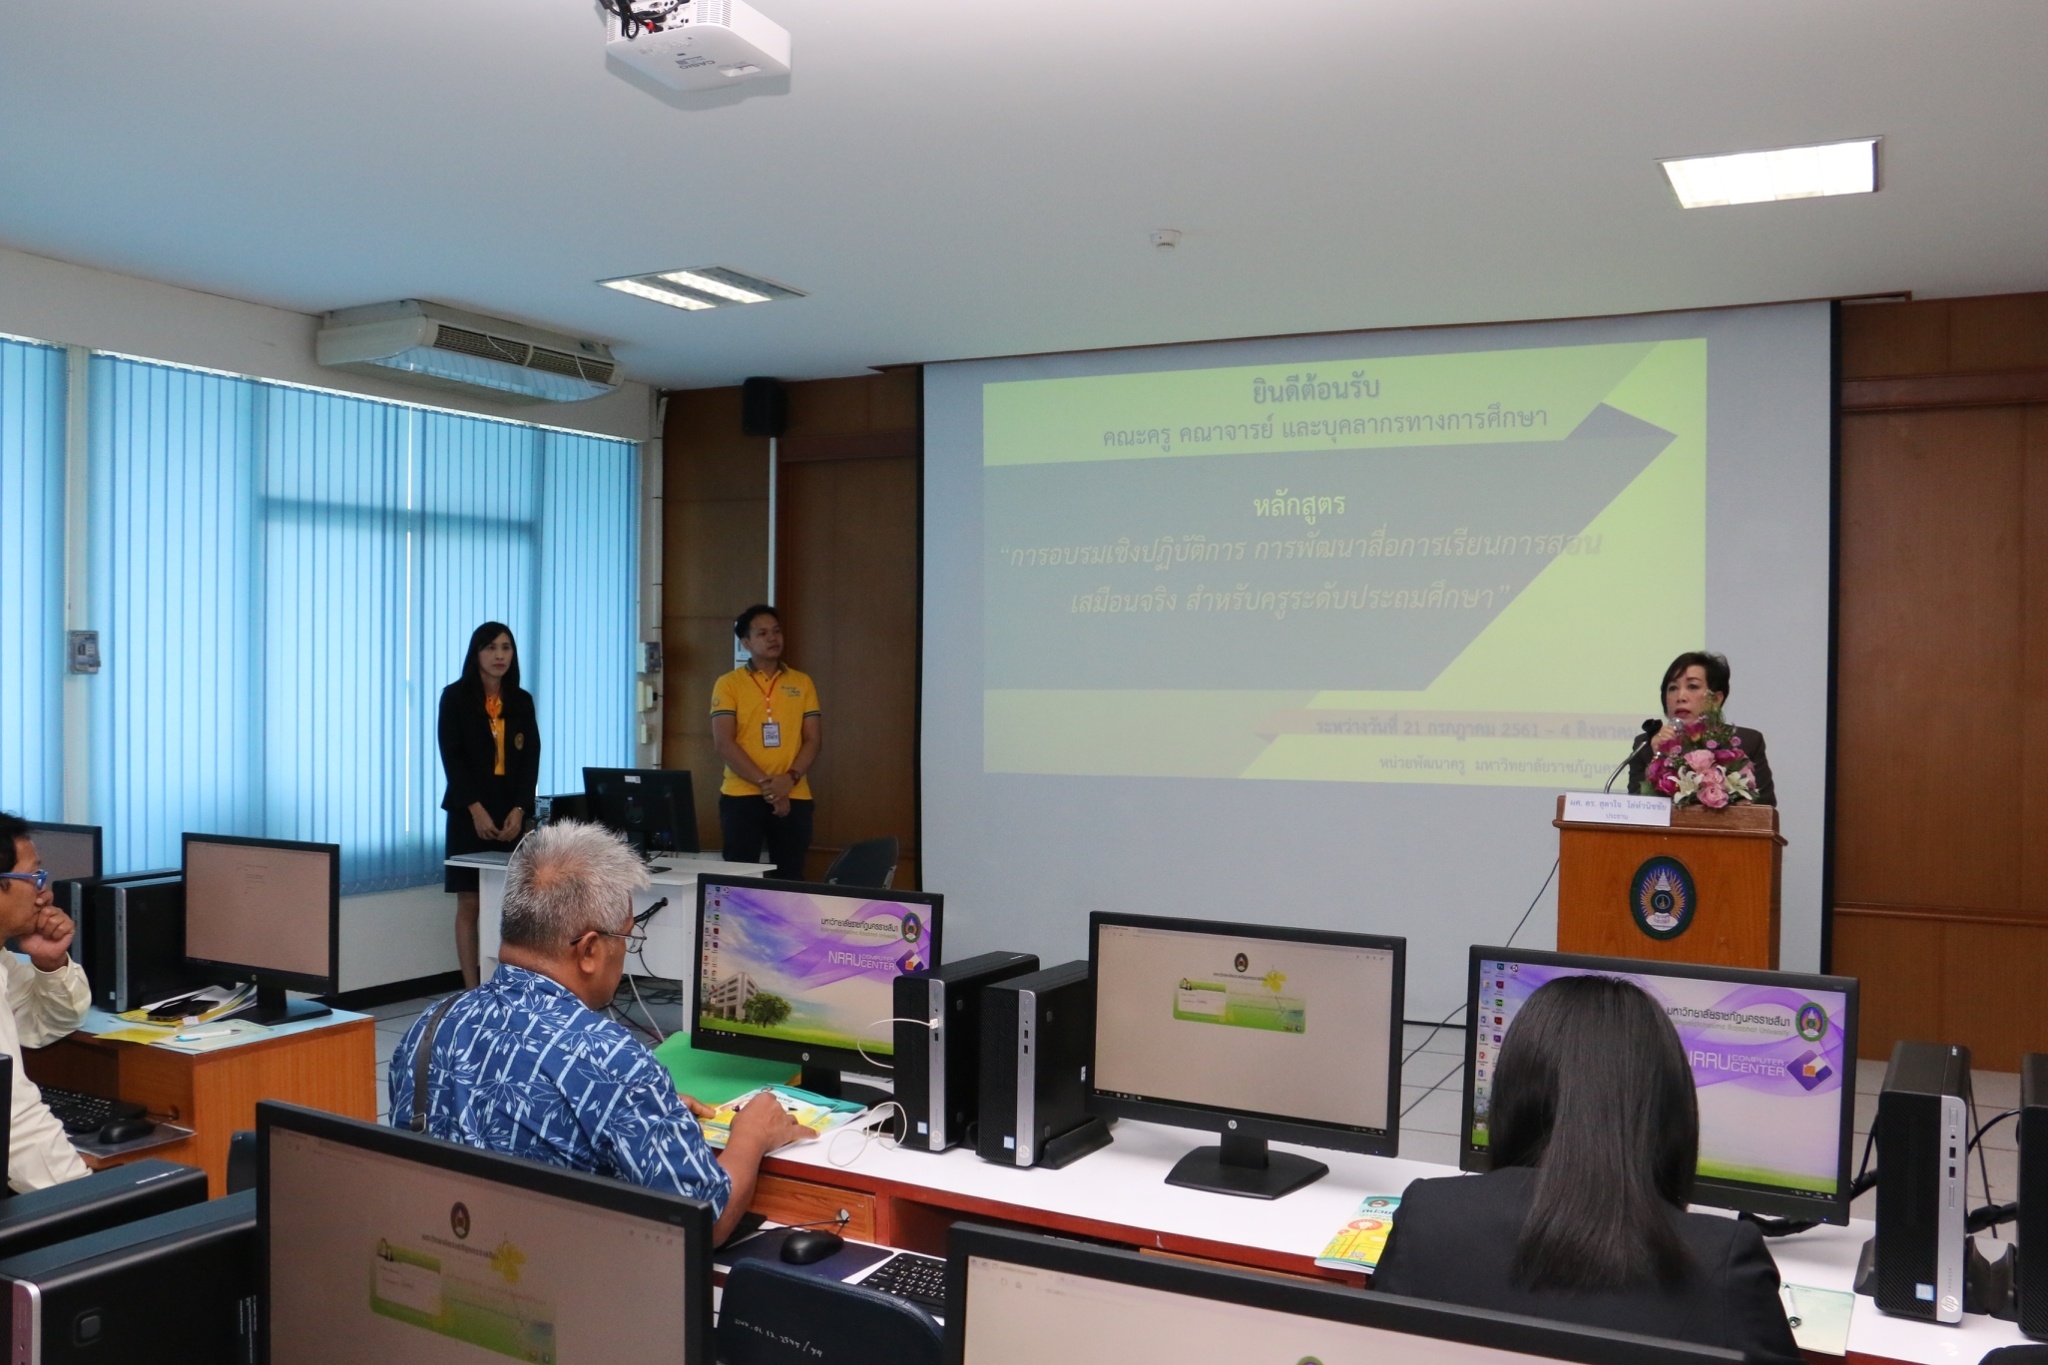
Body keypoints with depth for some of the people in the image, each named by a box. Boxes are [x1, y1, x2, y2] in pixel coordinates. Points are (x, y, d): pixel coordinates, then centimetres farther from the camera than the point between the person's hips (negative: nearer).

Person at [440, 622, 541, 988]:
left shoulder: (521, 700, 11)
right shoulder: (455, 696, 2)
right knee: (469, 904, -2)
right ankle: (472, 991, 3)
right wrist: (476, 809, -14)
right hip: (469, 812, -3)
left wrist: (519, 810, -7)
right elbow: (451, 757, -5)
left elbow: (532, 759, 6)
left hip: (513, 813, 3)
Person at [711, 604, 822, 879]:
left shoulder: (802, 683, 11)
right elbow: (723, 742, -6)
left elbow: (814, 739, 7)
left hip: (794, 796, 2)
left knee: (789, 879, 3)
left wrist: (789, 779, -10)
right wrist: (765, 783, -14)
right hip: (741, 795, -2)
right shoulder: (728, 684, 2)